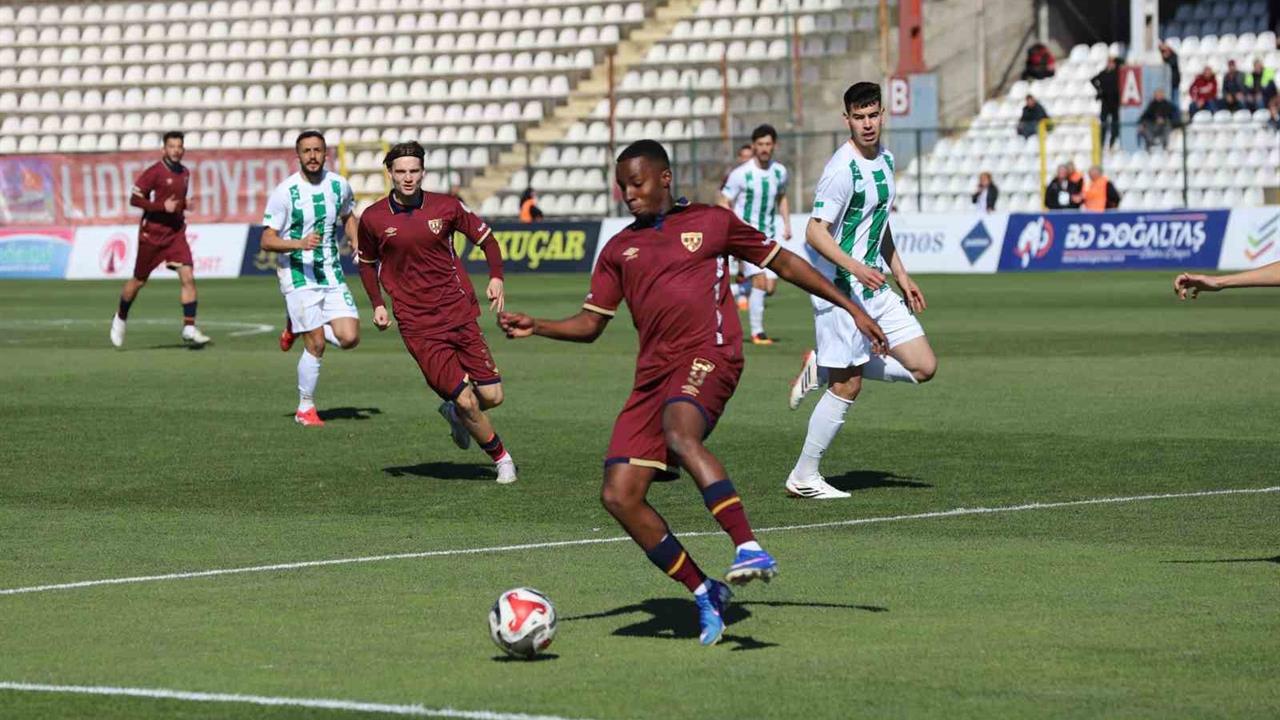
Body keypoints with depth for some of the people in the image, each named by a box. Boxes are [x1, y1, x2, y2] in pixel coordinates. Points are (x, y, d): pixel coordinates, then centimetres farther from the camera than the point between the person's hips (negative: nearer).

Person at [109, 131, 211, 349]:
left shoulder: (185, 173, 8)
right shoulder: (155, 172, -13)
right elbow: (134, 199, -15)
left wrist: (183, 205, 3)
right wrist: (162, 206, -22)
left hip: (176, 233, 5)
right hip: (152, 233, -5)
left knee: (188, 277, -12)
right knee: (139, 280, 9)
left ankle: (189, 328, -11)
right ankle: (120, 318, 34)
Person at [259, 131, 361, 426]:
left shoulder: (339, 185, 2)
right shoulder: (285, 192, -11)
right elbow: (267, 240, -11)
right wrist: (300, 244, -26)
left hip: (332, 274, 5)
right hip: (299, 277, -5)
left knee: (349, 338, -9)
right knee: (316, 345, -8)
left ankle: (297, 328, 20)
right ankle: (305, 409, 11)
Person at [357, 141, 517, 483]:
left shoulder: (446, 207, -1)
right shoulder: (373, 218, -1)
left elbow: (485, 237, 10)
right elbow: (367, 262, 16)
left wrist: (496, 278, -6)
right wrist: (377, 305, 4)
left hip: (459, 314, 2)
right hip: (418, 327, -2)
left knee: (492, 396, -1)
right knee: (466, 401, -12)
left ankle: (454, 413, 34)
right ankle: (501, 459, 11)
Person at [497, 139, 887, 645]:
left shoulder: (711, 222, 12)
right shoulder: (618, 250, 20)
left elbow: (782, 262, 18)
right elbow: (590, 324, 19)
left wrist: (850, 308, 16)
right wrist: (536, 327, 0)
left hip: (707, 356, -5)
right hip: (654, 372, 5)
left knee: (680, 434, -38)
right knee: (619, 495, -10)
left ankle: (749, 549, -43)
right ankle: (704, 595, 1)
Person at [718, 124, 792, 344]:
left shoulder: (780, 172, 4)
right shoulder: (741, 174, -12)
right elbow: (724, 204, -6)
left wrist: (787, 224, 11)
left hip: (769, 236, 5)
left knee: (770, 287, -2)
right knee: (760, 281, -18)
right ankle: (757, 333, -9)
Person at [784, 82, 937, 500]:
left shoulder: (884, 160, 11)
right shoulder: (842, 169, -17)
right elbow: (815, 232, -21)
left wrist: (901, 276, 23)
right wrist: (854, 267, -33)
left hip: (875, 287, 8)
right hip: (841, 290, -8)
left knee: (923, 367, 3)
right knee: (847, 387, -6)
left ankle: (824, 368, 15)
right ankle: (804, 477, 7)